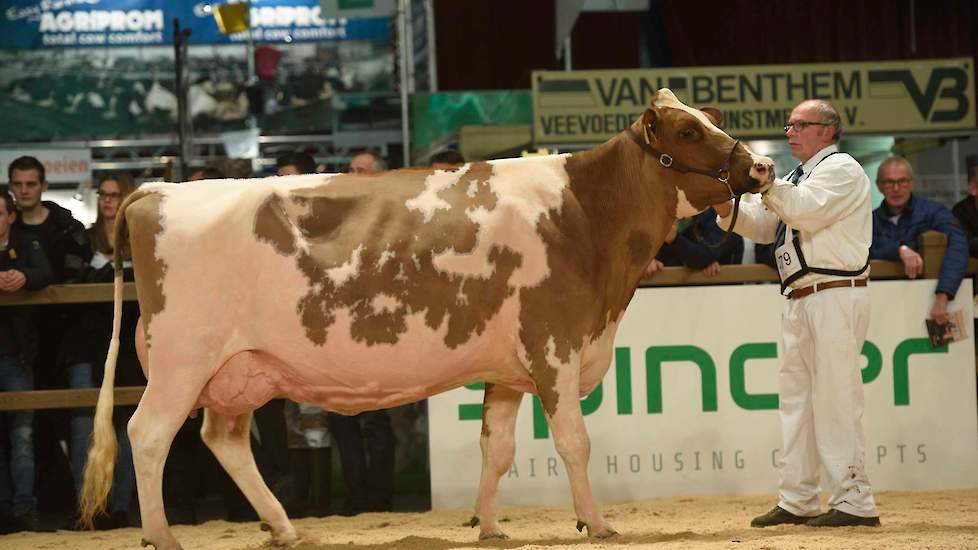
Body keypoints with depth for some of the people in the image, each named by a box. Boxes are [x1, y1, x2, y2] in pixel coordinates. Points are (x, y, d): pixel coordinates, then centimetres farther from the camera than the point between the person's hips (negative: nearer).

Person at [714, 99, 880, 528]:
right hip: (800, 301, 10)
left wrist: (767, 184, -18)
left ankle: (854, 503, -9)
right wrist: (725, 206, 1)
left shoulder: (841, 170, -5)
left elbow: (807, 212, -20)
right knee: (796, 398, 10)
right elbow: (760, 225, 18)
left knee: (835, 400, -10)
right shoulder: (796, 179, 23)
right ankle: (796, 501, 16)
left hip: (835, 298, -10)